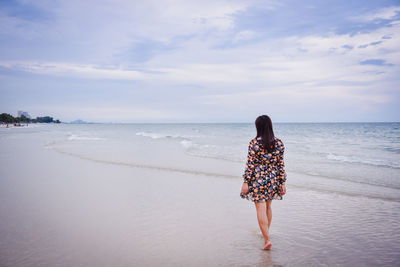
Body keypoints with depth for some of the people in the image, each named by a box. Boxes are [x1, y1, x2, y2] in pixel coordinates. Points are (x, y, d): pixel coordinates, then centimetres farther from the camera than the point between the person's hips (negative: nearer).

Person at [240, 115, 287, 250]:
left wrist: (245, 182, -6)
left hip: (258, 179, -5)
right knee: (268, 206, 22)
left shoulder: (254, 143, -13)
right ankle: (266, 232, 40)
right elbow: (281, 165, 2)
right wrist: (283, 183, 8)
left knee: (261, 210, 1)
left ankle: (267, 240, -2)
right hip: (273, 179, 5)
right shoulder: (279, 143, -1)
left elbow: (250, 165, -12)